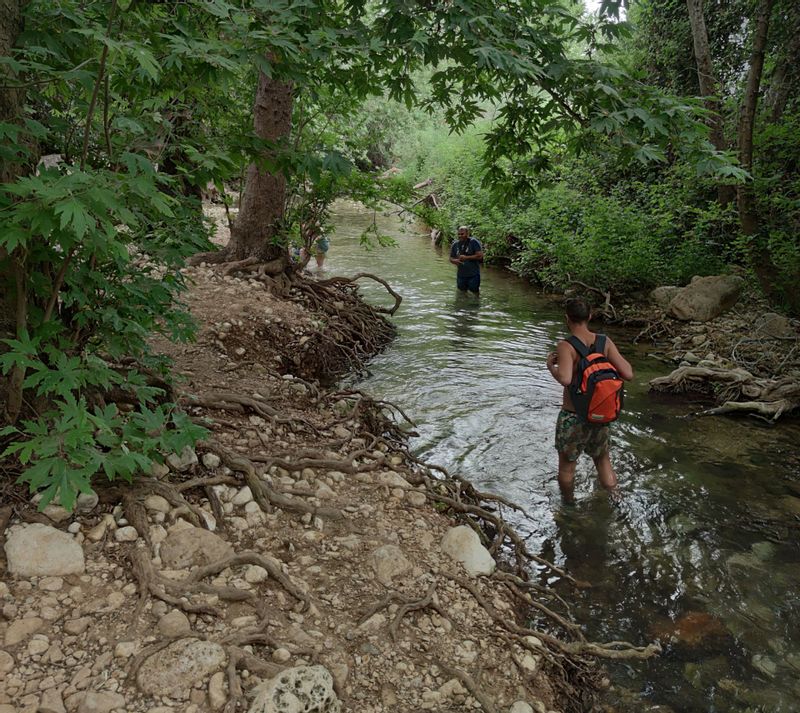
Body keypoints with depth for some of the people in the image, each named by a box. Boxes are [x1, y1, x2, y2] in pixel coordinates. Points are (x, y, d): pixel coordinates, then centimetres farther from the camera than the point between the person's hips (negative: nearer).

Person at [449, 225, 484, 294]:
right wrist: (455, 261, -13)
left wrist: (466, 257, -18)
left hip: (473, 275, -4)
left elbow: (480, 255, -16)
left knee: (474, 291, 4)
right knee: (462, 292, 13)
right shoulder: (455, 245, 5)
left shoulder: (474, 242, -9)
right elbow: (451, 258, 11)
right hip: (461, 275, 4)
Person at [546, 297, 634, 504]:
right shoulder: (604, 342, -7)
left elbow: (565, 379, -35)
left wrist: (550, 366, -15)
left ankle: (568, 504, 36)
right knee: (603, 460, 27)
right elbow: (628, 374, -11)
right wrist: (615, 356, 7)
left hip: (572, 416, -4)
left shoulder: (566, 346, -19)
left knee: (567, 465, 18)